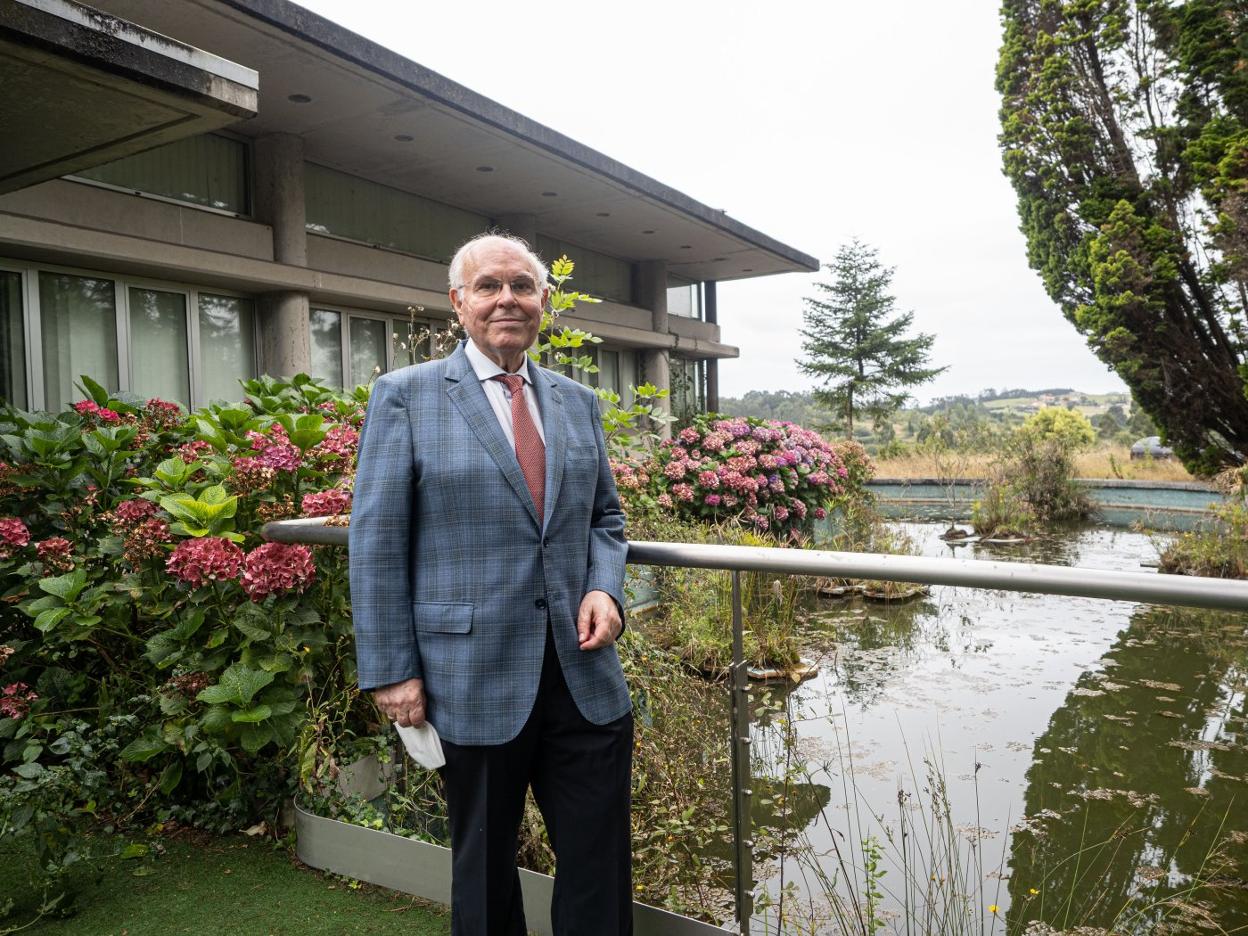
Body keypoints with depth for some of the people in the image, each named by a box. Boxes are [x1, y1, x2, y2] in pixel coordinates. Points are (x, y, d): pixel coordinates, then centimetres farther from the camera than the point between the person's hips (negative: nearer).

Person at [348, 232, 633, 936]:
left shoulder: (578, 401, 10)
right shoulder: (407, 395, -3)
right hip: (475, 680, -3)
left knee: (600, 866, 11)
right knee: (485, 869, 16)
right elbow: (376, 542, -5)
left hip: (586, 674, 4)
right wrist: (393, 671, -7)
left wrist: (605, 589, -4)